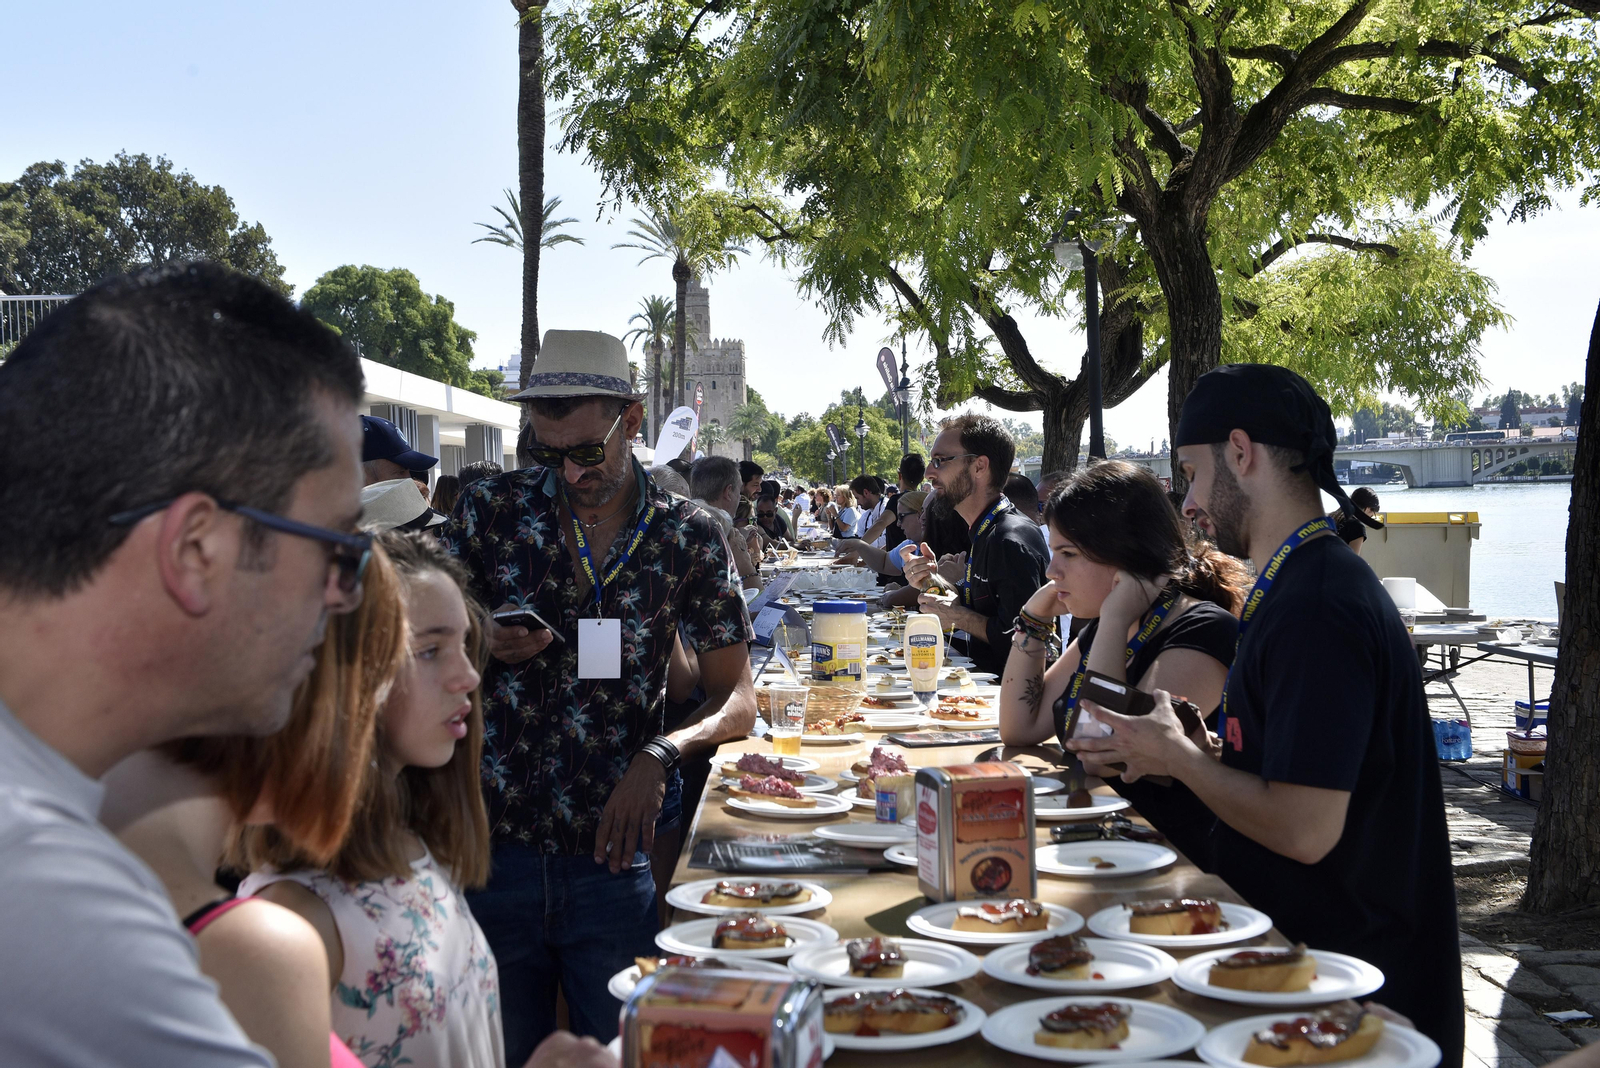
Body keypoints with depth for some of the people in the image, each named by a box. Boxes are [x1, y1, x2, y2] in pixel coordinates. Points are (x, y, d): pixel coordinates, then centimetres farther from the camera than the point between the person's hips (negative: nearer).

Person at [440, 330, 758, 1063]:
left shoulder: (688, 539, -1)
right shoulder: (490, 511, -1)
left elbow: (737, 701, -1)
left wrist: (661, 753, -19)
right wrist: (480, 648, -14)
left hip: (611, 857, 0)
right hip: (492, 845, 0)